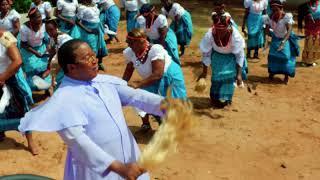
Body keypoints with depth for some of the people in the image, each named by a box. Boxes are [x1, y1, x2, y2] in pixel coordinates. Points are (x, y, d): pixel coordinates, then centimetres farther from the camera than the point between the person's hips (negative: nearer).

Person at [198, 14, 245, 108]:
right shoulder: (209, 35, -34)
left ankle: (226, 98, 8)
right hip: (217, 54, 1)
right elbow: (206, 54, -18)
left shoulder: (235, 35, -37)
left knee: (229, 74, -14)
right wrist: (204, 72, -11)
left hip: (231, 55, 0)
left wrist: (239, 74, -24)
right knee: (217, 74, -11)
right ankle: (215, 97, 14)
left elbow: (240, 55, -24)